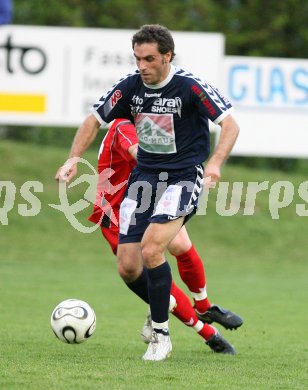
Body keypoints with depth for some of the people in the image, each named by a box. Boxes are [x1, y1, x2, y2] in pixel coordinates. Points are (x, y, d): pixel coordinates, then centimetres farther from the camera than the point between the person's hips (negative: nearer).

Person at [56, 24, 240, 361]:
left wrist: (215, 163, -31)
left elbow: (230, 124, -15)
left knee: (151, 250, -25)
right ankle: (161, 308, 31)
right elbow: (94, 120, 9)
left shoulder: (191, 87, -15)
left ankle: (161, 336, -10)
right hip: (143, 177, 5)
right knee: (128, 267, -1)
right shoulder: (130, 87, -2)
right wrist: (74, 159, -4)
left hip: (183, 178, -5)